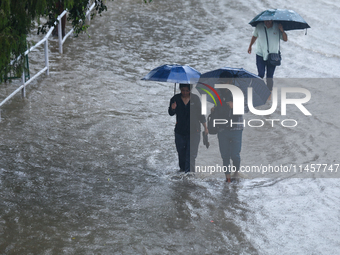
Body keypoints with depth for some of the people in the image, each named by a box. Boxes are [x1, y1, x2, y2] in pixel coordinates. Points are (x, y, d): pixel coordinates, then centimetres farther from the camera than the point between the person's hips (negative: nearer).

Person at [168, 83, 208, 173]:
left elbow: (200, 114, 9)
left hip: (194, 131, -1)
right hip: (180, 131, 2)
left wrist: (205, 127, 10)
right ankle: (182, 168, 29)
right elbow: (171, 114, 3)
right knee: (181, 152, 9)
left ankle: (189, 171, -11)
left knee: (191, 154, -10)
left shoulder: (195, 99, 1)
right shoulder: (176, 98, 2)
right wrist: (172, 109, -20)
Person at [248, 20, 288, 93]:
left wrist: (282, 31, -25)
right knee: (261, 74, -7)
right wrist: (250, 46, 22)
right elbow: (254, 36, 14)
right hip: (260, 56, 0)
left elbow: (285, 39, -9)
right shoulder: (259, 26, -5)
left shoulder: (277, 27, -7)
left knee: (270, 76, 3)